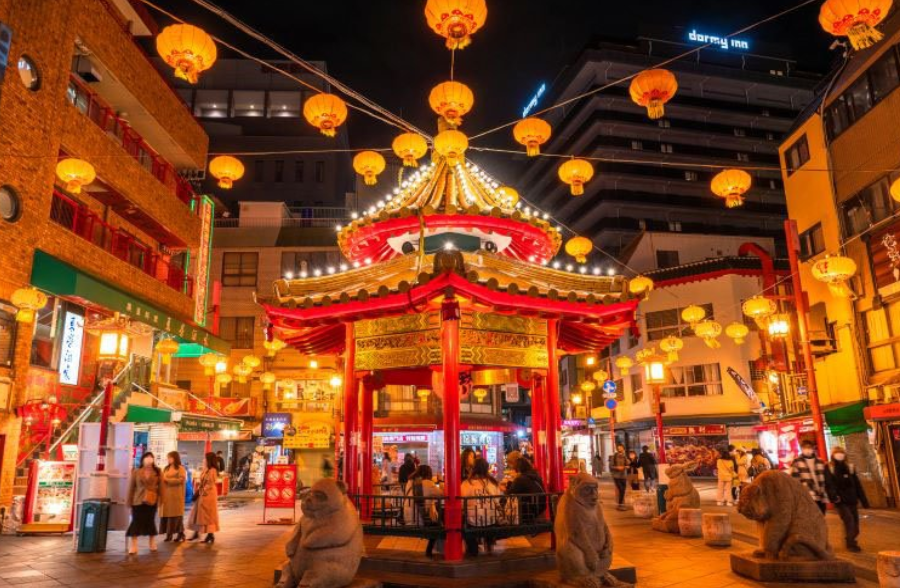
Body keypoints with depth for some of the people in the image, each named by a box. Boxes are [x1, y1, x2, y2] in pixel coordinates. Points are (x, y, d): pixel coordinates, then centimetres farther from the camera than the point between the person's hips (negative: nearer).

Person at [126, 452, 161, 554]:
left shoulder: (157, 472, 3)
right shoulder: (136, 471, 0)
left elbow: (160, 486, 3)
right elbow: (131, 487, 1)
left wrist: (160, 499, -2)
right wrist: (129, 501, 0)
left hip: (152, 501, 1)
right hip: (138, 501, -1)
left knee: (150, 522, 9)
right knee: (136, 522, -2)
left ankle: (152, 544, 21)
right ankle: (133, 546, 4)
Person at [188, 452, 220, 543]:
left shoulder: (212, 471, -17)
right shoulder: (206, 470, 12)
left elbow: (210, 485, -19)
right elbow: (202, 483, 14)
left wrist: (200, 492, -17)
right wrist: (197, 492, 4)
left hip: (208, 495, -9)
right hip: (202, 495, 9)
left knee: (208, 515, -2)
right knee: (198, 514, 13)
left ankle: (211, 535, 6)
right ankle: (196, 533, 23)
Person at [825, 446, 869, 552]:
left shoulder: (850, 467, 14)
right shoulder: (828, 468, -1)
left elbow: (857, 485, 16)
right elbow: (828, 484, -11)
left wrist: (864, 500, 13)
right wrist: (833, 496, -27)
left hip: (852, 500, 5)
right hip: (840, 501, -5)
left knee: (855, 523, 8)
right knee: (849, 520, -19)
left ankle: (850, 541, 30)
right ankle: (851, 544, -13)